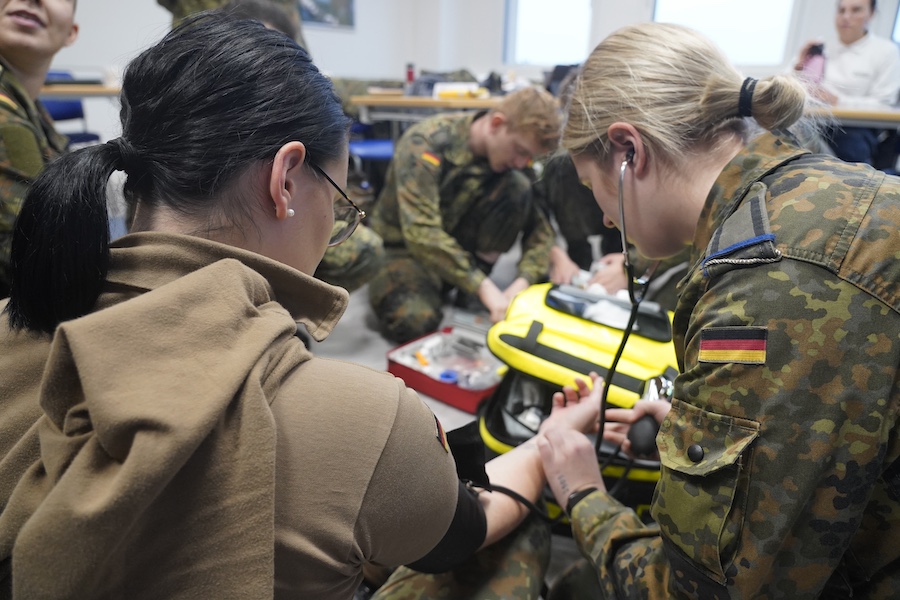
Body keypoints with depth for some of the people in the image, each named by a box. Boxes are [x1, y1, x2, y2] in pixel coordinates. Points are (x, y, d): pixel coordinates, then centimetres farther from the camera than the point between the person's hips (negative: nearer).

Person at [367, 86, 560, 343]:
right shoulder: (425, 143, -26)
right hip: (404, 246, -4)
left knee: (518, 186, -19)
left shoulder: (514, 156, -9)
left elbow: (539, 226, -9)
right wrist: (484, 288, -40)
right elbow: (421, 232, -35)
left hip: (461, 244, 4)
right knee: (414, 321, -34)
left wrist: (523, 282, -27)